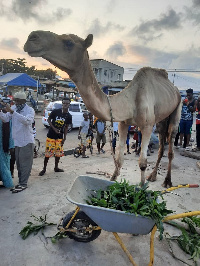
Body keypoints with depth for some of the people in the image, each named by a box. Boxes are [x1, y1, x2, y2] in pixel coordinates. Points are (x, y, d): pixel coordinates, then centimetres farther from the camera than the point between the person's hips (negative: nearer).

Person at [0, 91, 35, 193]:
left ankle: (23, 184, 9)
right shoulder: (13, 108, 4)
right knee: (19, 163, 15)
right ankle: (21, 182, 27)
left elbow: (27, 121, -33)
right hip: (16, 140, 7)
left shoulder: (30, 110, -13)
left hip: (26, 141, -6)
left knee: (25, 163, 0)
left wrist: (12, 112, -38)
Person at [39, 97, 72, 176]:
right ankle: (44, 169, 14)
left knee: (58, 153, 9)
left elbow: (66, 127, 6)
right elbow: (49, 119, -1)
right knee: (48, 153, -1)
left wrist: (64, 138, 3)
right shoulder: (55, 111, -10)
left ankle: (56, 167, 28)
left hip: (60, 137, 3)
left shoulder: (69, 116, -1)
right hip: (51, 135, -3)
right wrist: (54, 128, -14)